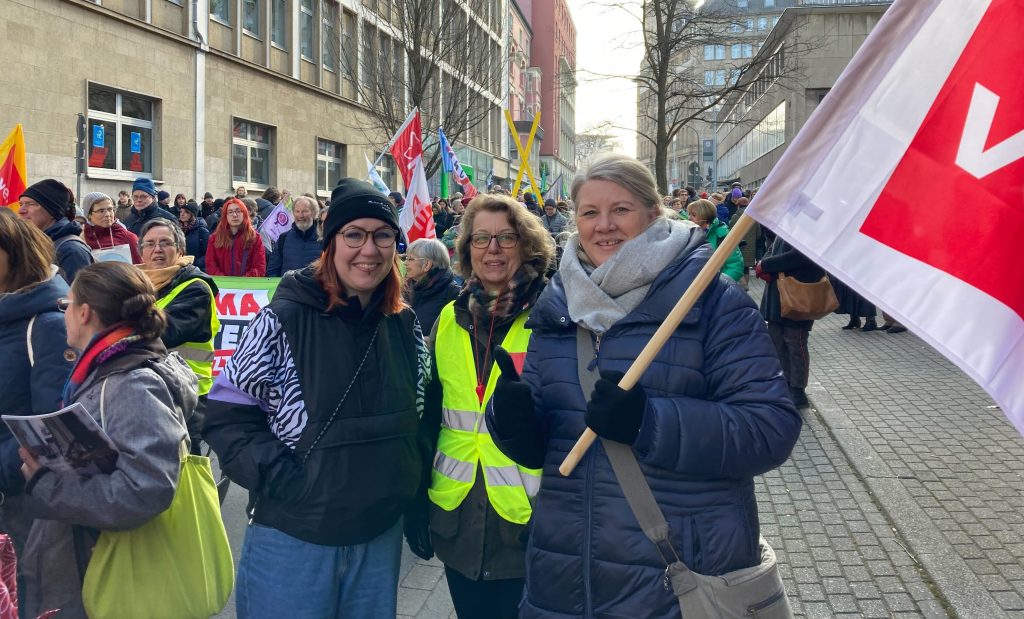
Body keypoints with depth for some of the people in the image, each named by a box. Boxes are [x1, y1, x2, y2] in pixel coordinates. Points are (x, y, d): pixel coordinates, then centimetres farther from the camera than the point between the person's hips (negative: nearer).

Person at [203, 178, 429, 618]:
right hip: (294, 537, -4)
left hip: (381, 535, 5)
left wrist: (409, 486, 6)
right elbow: (227, 415, -11)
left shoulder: (405, 326, 2)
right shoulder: (284, 320, -13)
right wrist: (283, 481, -18)